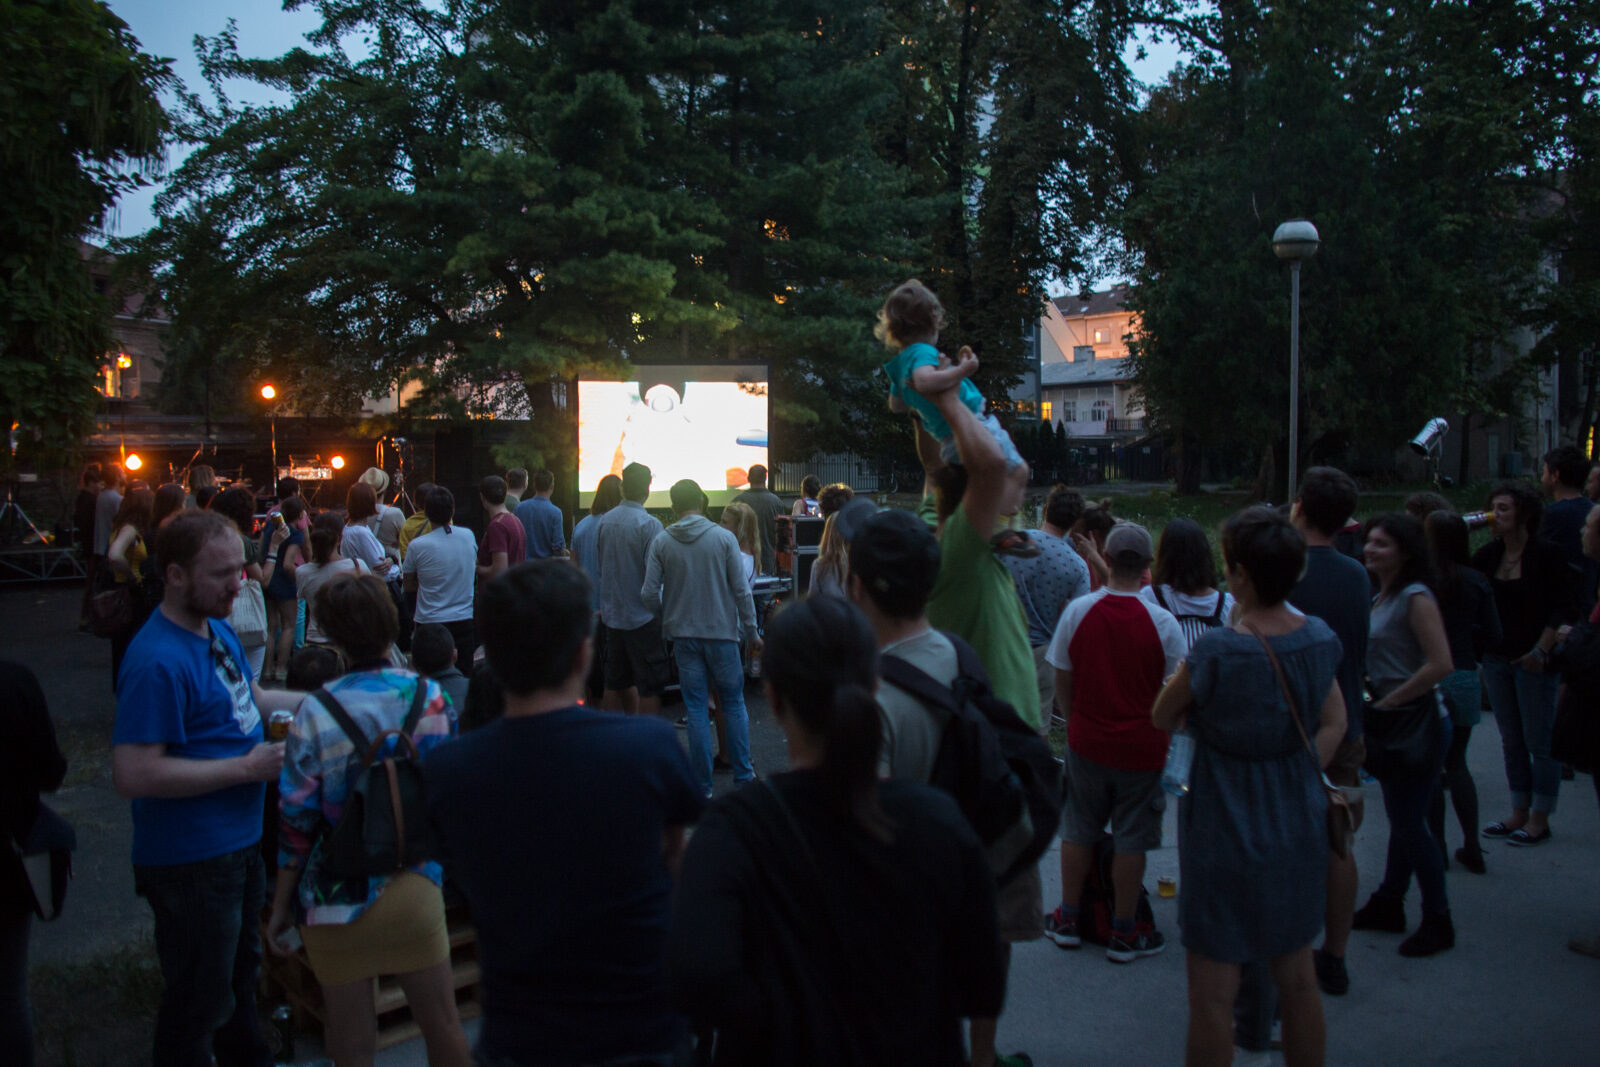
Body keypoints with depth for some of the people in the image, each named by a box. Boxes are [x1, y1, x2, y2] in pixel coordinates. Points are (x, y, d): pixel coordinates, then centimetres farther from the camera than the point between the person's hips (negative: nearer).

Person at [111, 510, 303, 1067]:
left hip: (240, 840, 10)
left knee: (240, 967, 29)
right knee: (199, 1000, 9)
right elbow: (134, 775, -30)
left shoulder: (218, 628, 3)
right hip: (192, 860, -10)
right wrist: (246, 767, -25)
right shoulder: (158, 661, -27)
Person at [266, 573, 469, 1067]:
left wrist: (281, 905, 1)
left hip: (341, 900, -2)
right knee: (443, 1024, 17)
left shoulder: (315, 714, -15)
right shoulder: (430, 696, -6)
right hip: (416, 890, 2)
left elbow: (297, 823, -10)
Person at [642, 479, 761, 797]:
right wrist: (752, 633, 4)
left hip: (684, 636, 1)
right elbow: (741, 590, -6)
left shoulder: (661, 541, -3)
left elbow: (649, 594, -5)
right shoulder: (723, 538, -6)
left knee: (696, 710, 6)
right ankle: (743, 776, 15)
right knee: (733, 704, 12)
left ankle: (702, 787, 9)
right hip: (722, 631, -1)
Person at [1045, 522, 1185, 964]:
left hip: (1087, 742, 2)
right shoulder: (1162, 623, -15)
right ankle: (1123, 934, 20)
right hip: (1142, 746, -2)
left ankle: (1068, 920, 28)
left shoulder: (1077, 611, -9)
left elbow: (1062, 683, -1)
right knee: (1130, 841, 9)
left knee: (1078, 831, 16)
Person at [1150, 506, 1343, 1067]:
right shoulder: (1319, 638, -4)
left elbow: (1161, 717, -9)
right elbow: (1334, 722, 7)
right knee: (1297, 977, 20)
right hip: (1299, 827, 6)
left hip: (1226, 833, -6)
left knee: (1213, 992, 6)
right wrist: (1296, 775, 7)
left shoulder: (1215, 650, -23)